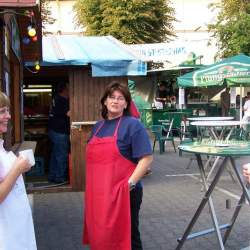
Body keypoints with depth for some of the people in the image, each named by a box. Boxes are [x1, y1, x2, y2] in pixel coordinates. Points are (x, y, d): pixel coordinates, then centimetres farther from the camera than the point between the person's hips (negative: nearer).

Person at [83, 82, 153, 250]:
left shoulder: (133, 125, -8)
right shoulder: (98, 126, 13)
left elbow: (147, 158, -14)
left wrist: (130, 183, -20)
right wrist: (93, 185, 13)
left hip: (123, 192, -6)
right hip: (98, 192, 6)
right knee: (100, 235, 16)